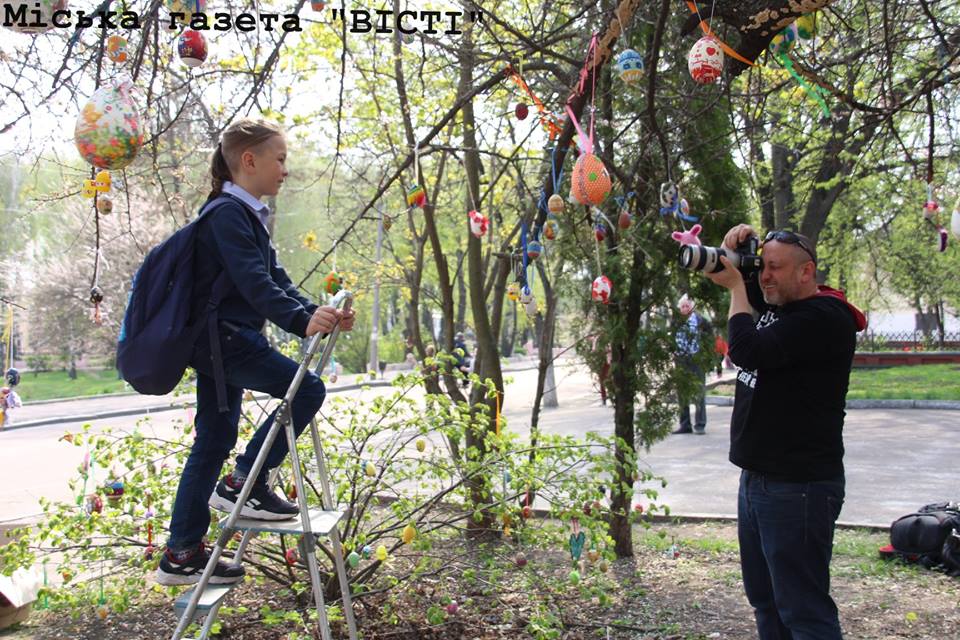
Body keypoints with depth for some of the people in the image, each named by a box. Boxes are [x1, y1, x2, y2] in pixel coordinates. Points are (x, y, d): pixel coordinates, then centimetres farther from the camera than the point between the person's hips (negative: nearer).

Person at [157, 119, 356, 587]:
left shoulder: (248, 215, 17)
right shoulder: (228, 214, -14)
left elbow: (276, 278, 14)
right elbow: (254, 282, -26)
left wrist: (317, 313, 1)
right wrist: (302, 322, -37)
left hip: (223, 342, 10)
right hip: (224, 339, -10)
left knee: (214, 441, 12)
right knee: (307, 388, -14)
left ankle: (181, 555, 20)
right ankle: (243, 483, -5)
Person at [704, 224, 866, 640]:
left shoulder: (824, 318, -16)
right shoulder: (776, 303, 11)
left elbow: (748, 351, -27)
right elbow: (718, 272, 23)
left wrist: (737, 287, -12)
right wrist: (734, 247, 0)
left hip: (798, 486, -10)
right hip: (757, 478, 10)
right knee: (766, 603, 19)